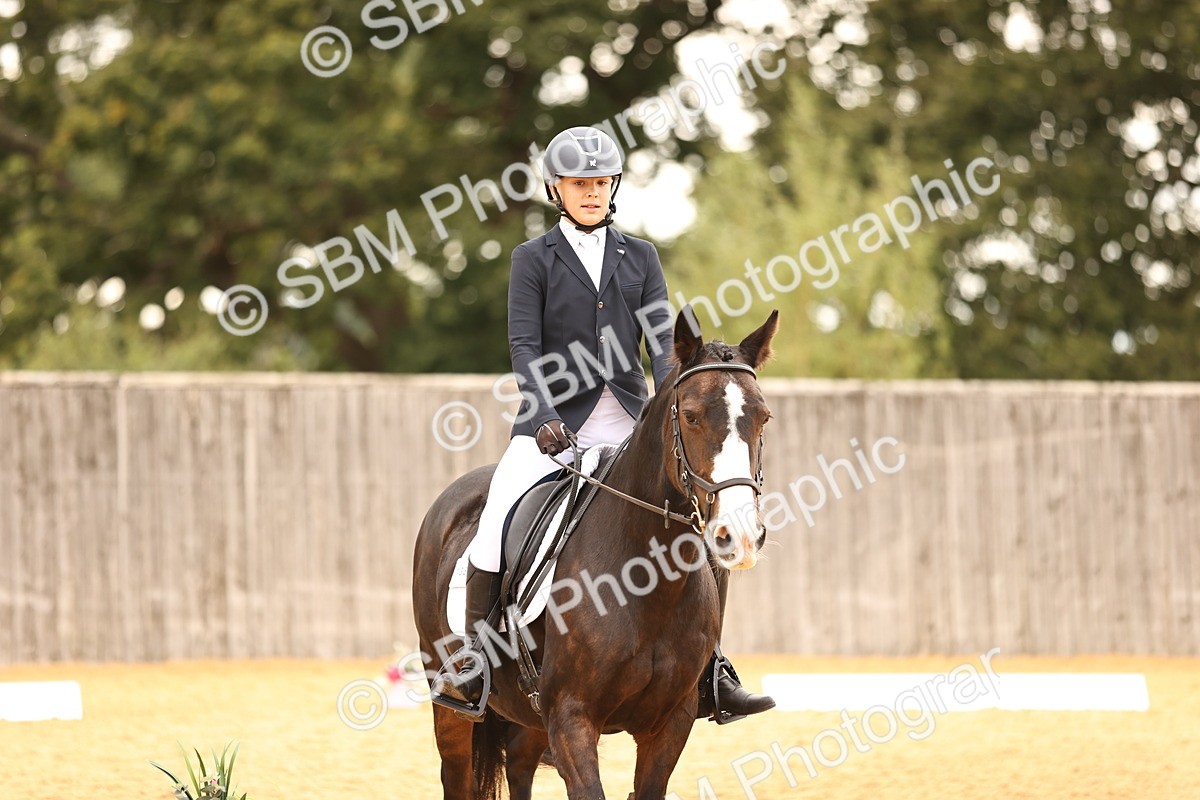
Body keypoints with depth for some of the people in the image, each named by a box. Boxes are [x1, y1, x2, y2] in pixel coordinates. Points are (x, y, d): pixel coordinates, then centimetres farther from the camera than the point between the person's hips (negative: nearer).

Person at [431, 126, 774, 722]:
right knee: (497, 524, -24)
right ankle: (471, 661, -13)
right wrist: (545, 416, -21)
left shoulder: (640, 257, 14)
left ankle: (709, 669, 0)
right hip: (555, 422, -3)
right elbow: (524, 345, -5)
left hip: (627, 423, 3)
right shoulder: (534, 259, 5)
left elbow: (661, 338, 4)